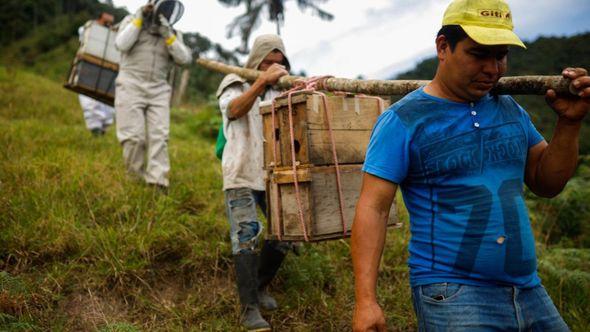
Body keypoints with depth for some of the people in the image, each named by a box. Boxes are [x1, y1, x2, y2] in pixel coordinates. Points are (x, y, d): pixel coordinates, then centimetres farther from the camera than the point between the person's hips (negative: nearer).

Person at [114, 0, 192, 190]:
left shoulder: (174, 34, 15)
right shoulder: (132, 21, 10)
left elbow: (184, 59, -1)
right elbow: (121, 44, -8)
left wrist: (167, 34, -8)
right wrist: (139, 19, -5)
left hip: (159, 91, 3)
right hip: (131, 87, -2)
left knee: (159, 137, -10)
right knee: (133, 137, -10)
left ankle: (157, 185, -13)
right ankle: (136, 181, 5)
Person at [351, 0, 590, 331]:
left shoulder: (510, 110, 9)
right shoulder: (403, 121, -9)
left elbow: (547, 184, 13)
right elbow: (373, 209, -14)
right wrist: (366, 300, -22)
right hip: (451, 293, -6)